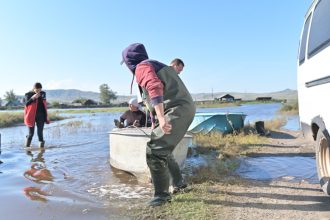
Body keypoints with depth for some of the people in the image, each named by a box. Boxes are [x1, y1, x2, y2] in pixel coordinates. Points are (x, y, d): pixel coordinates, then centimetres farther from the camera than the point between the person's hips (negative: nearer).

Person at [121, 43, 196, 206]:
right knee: (162, 148, 22)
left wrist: (161, 117, -34)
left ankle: (162, 194, 0)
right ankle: (178, 182, 34)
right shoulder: (157, 66, 27)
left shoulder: (142, 67, -4)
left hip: (177, 111, -10)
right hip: (184, 110, 10)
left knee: (154, 151, -10)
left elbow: (155, 88, -24)